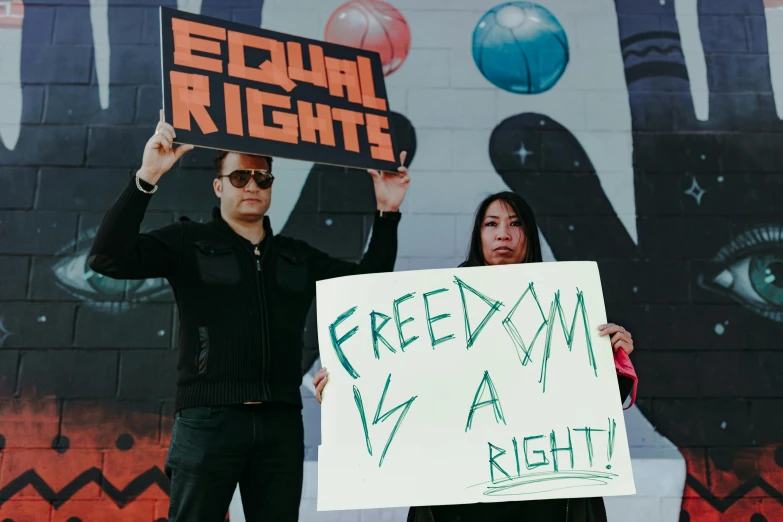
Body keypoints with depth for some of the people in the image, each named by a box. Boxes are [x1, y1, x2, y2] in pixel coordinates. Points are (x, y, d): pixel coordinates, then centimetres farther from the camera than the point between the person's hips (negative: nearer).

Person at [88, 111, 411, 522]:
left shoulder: (298, 257, 15)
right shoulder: (189, 242, 3)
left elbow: (370, 281, 18)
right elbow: (107, 258, -8)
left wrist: (387, 213, 9)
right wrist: (145, 179, -18)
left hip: (281, 424, 4)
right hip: (209, 420, -3)